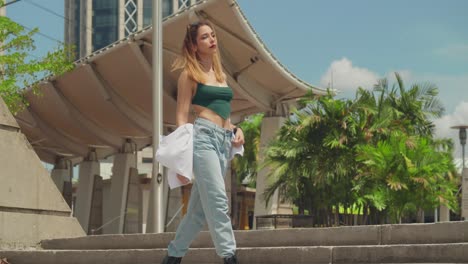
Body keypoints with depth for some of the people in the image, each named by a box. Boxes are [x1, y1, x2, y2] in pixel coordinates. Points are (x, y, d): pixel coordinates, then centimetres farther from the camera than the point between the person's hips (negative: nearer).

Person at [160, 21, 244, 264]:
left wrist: (235, 129, 8)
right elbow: (182, 116, -2)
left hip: (224, 140, 7)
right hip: (203, 136, -7)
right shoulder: (190, 75, 3)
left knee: (200, 206, 6)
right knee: (217, 199, -17)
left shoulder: (220, 74, 22)